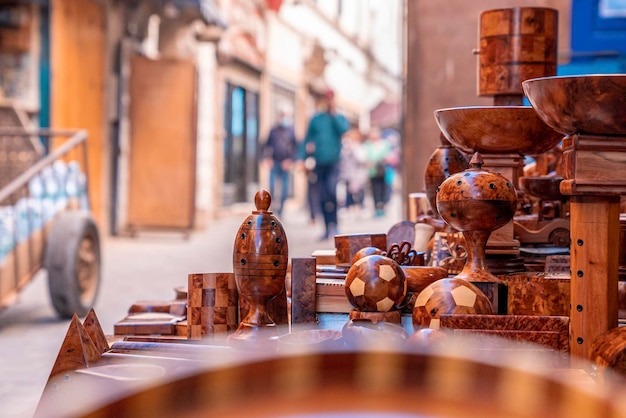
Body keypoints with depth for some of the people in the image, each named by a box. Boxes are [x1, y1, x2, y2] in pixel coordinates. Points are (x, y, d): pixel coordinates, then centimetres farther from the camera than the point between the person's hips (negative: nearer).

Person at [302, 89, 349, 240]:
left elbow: (343, 129, -12)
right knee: (323, 197, 3)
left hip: (333, 161, -2)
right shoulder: (316, 119, 11)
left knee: (331, 191, -22)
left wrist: (334, 114, -7)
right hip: (319, 163, 2)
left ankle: (333, 225, -10)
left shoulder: (339, 118, 8)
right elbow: (307, 138, 12)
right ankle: (328, 228, 11)